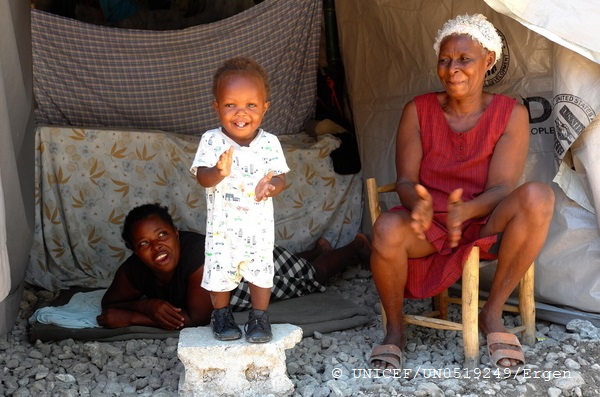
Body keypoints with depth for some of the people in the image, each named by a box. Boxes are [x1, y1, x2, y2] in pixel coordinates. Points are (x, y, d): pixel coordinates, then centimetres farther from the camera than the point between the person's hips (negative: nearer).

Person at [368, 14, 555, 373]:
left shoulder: (511, 114, -3)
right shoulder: (418, 110, 0)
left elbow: (501, 189, -12)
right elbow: (405, 180, -6)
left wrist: (465, 210, -35)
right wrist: (419, 204, -32)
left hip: (485, 224, 0)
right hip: (429, 226, 0)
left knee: (537, 196, -31)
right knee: (387, 230, -36)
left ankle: (493, 314, -15)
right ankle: (395, 329, -6)